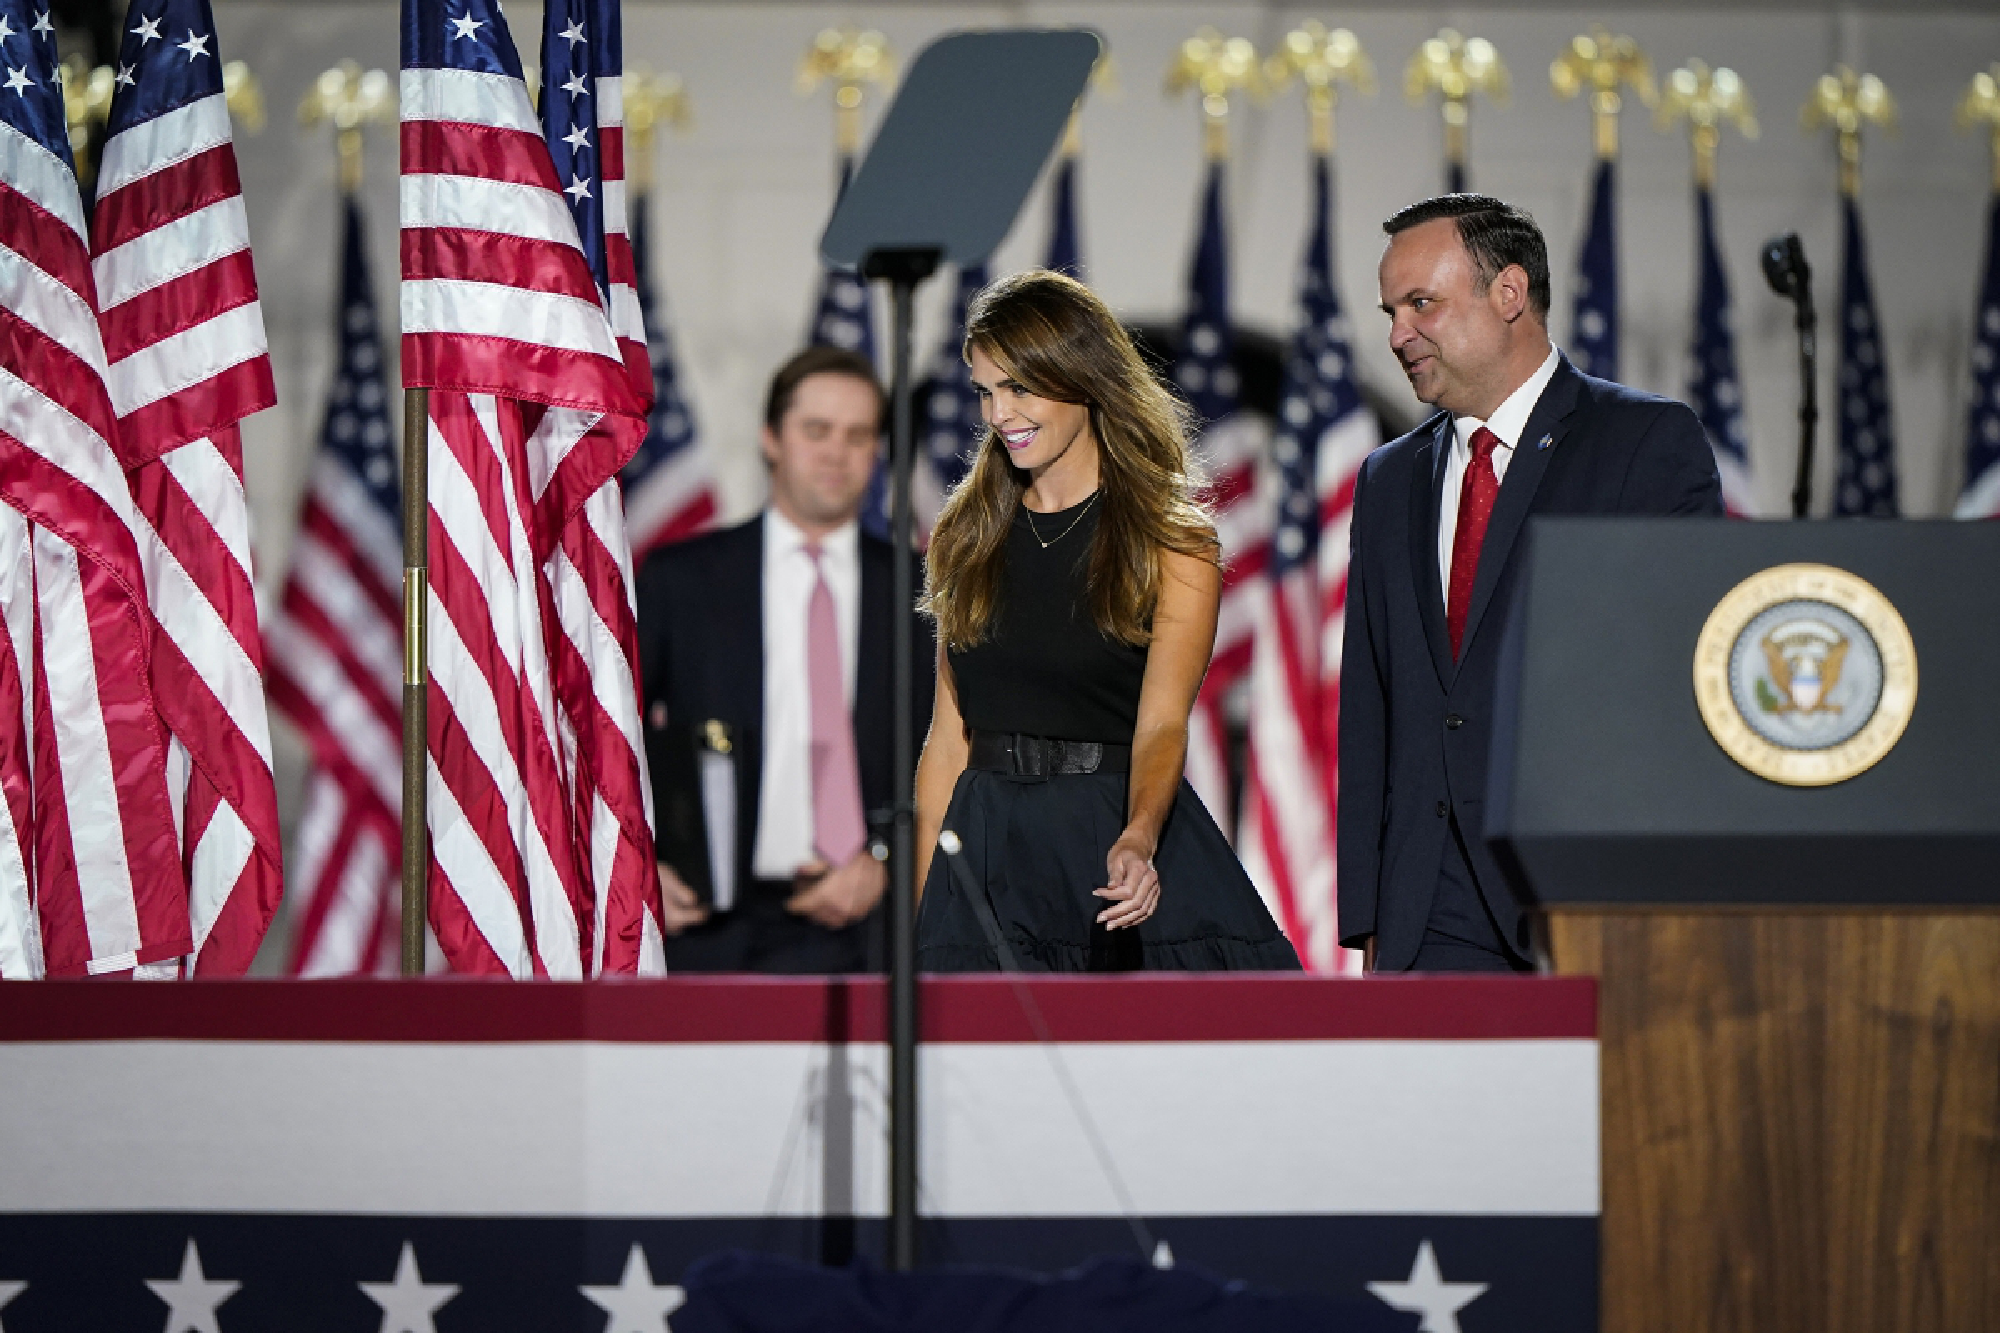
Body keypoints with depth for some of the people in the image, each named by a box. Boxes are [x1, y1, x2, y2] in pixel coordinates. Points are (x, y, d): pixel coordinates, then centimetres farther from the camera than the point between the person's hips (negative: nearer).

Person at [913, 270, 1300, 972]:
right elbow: (949, 737, 9)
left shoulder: (1173, 539, -3)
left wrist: (1138, 839, -35)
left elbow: (1161, 722, -15)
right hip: (990, 856, 3)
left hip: (1125, 844, -3)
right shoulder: (970, 537, 10)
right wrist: (919, 914, 3)